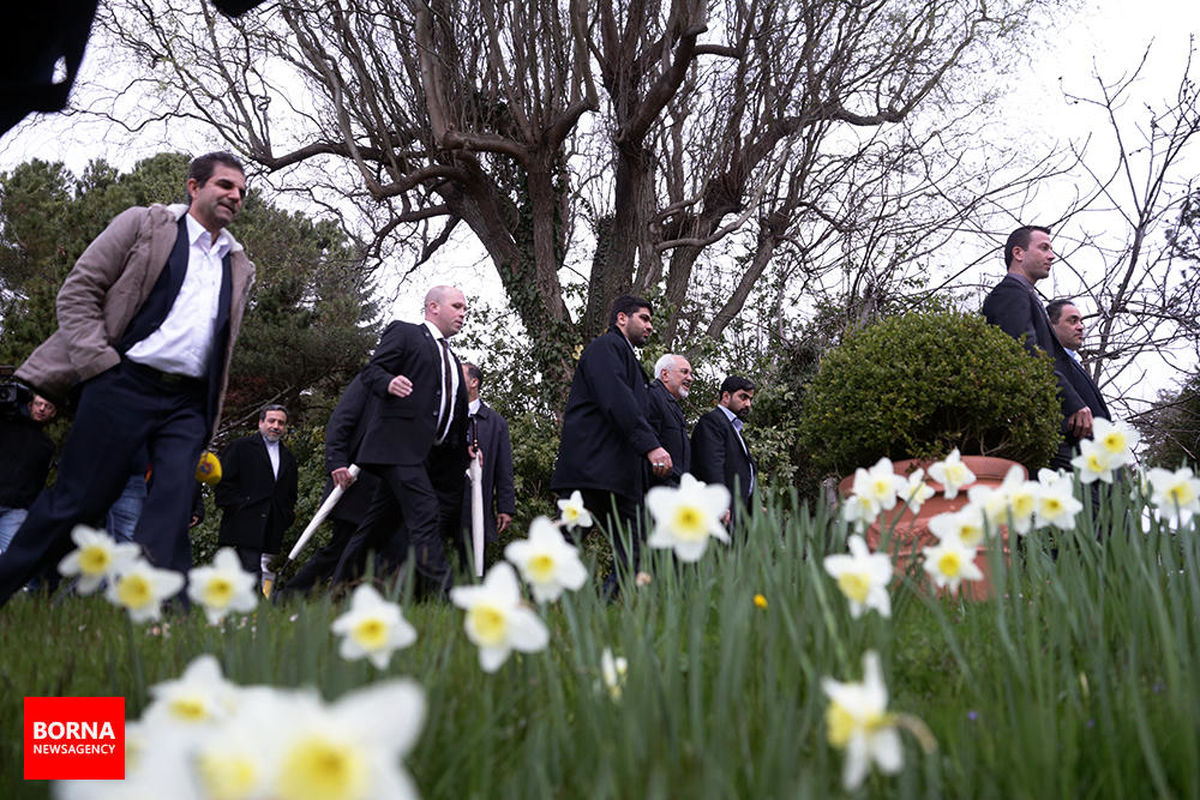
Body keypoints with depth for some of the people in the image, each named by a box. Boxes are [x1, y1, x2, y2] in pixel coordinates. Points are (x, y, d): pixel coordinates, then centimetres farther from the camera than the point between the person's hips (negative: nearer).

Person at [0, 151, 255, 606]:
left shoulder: (239, 267, 19)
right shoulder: (143, 224, 7)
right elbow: (78, 291, 2)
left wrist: (209, 418, 14)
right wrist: (99, 362, -9)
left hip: (188, 402, 4)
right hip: (124, 382, -4)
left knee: (173, 505, -11)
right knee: (77, 501, -2)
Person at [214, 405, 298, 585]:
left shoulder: (288, 458, 22)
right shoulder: (240, 447, 7)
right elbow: (222, 482, 1)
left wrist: (286, 519, 11)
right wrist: (236, 507, -8)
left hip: (272, 534, 5)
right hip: (246, 528, -5)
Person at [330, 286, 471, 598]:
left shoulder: (452, 360, 28)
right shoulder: (404, 333, 7)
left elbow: (458, 416, 28)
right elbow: (371, 371, -3)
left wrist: (466, 452, 15)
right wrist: (389, 382, -25)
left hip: (429, 454, 8)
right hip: (399, 443, -7)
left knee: (379, 524, 8)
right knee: (425, 513, -20)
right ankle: (441, 591, -25)